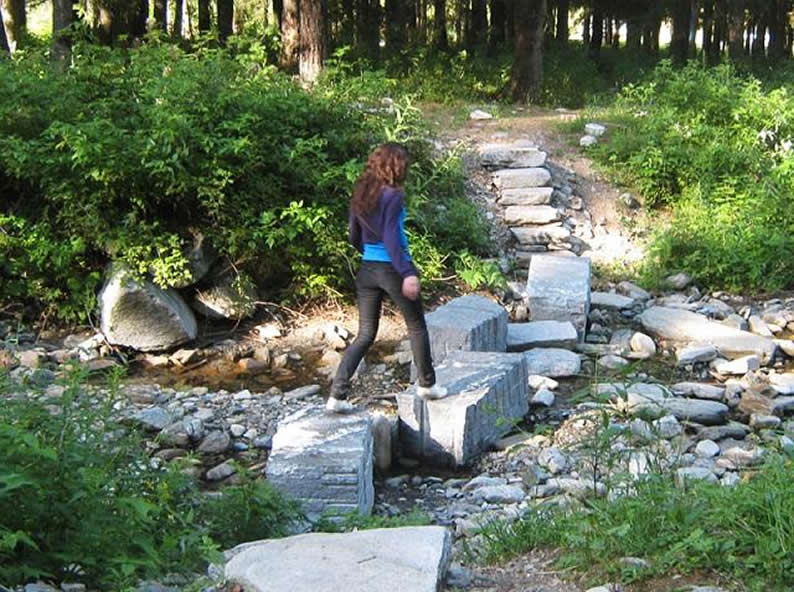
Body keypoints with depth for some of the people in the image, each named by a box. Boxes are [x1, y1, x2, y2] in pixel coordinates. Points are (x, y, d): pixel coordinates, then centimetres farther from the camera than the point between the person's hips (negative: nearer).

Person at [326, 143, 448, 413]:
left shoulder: (360, 194, 7)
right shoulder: (393, 195, -14)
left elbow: (354, 237, 13)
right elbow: (391, 237, -22)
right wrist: (407, 273, -24)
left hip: (367, 269, 6)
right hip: (393, 268, -6)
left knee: (365, 335, 10)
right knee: (417, 327, 15)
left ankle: (337, 395, -1)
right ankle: (426, 384, 26)